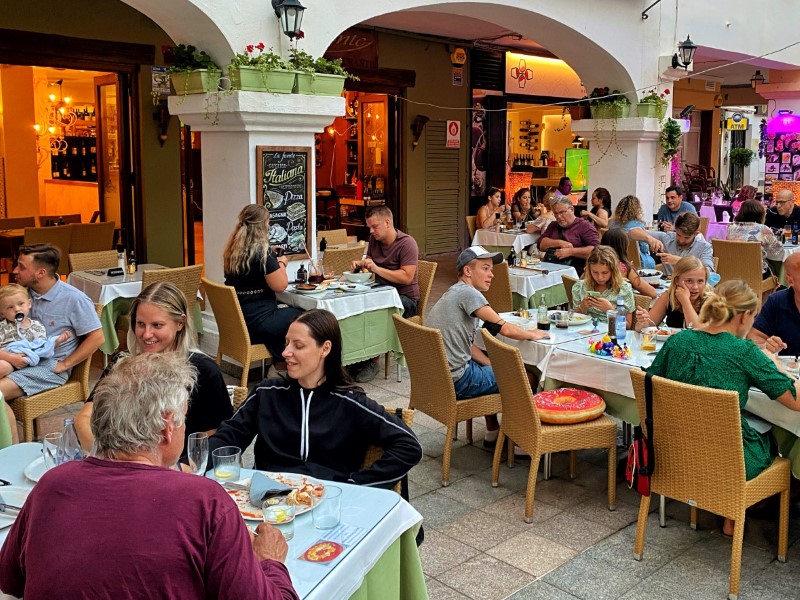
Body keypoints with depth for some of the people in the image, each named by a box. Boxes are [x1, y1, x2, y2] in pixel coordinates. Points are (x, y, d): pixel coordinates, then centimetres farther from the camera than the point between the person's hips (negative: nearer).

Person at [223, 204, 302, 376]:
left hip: (236, 319, 8)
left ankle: (278, 365, 29)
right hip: (256, 322, -8)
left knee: (286, 311, 27)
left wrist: (274, 262, 15)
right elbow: (280, 286, -16)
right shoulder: (261, 251, -18)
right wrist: (282, 263, 2)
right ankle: (281, 366, 25)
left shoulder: (232, 251, 6)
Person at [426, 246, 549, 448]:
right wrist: (532, 335, 1)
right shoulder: (467, 292, -14)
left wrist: (494, 366, 11)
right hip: (456, 381, -10)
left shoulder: (453, 294, 16)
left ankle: (492, 434, 38)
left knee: (491, 370, 33)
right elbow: (504, 328, -17)